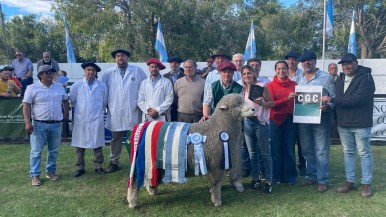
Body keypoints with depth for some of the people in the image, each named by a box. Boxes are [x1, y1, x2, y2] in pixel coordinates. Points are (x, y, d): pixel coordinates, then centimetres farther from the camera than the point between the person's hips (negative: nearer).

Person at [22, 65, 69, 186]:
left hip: (56, 124, 4)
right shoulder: (33, 88, -5)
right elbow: (26, 106, -8)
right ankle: (35, 175, 8)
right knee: (36, 151, 0)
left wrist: (66, 113, 13)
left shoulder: (59, 87, 9)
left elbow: (65, 100, 23)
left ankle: (51, 171, 26)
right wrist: (28, 122, -16)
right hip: (39, 125, -4)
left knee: (54, 150, 12)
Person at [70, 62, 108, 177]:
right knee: (80, 145, 7)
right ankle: (80, 167, 18)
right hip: (80, 119, 0)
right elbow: (72, 100, 10)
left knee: (97, 144, 7)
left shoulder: (102, 86, 3)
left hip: (97, 119, 0)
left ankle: (98, 166, 19)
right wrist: (80, 109, 14)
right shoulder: (77, 85, 0)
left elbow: (104, 102, 10)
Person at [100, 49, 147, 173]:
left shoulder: (137, 71, 5)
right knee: (116, 138, 10)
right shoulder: (109, 73, 8)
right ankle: (113, 162, 20)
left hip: (133, 111, -1)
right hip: (115, 111, 1)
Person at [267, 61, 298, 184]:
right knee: (276, 149, 5)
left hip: (290, 119, 1)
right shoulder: (270, 86, 0)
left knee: (289, 149, 6)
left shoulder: (294, 85, 6)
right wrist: (287, 98, -20)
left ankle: (290, 176, 17)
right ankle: (276, 176, 16)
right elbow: (271, 104, -9)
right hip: (276, 120, -1)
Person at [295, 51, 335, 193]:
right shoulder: (299, 79, 13)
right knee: (307, 150, 13)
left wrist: (328, 106, -22)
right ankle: (312, 176, 26)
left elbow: (334, 97, -4)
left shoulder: (326, 77, -2)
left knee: (321, 151, 0)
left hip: (320, 118, -5)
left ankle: (322, 180, 9)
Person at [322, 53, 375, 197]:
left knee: (364, 153, 3)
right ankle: (350, 181, 23)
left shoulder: (365, 78, -11)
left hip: (360, 123, -6)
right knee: (348, 152, 13)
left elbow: (357, 99, -23)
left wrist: (331, 100, -22)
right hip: (343, 123, 6)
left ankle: (366, 184, 14)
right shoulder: (340, 79, 12)